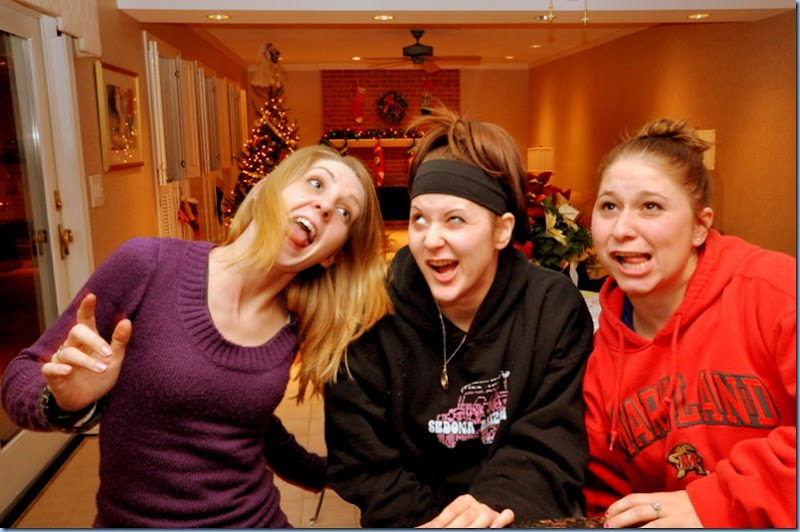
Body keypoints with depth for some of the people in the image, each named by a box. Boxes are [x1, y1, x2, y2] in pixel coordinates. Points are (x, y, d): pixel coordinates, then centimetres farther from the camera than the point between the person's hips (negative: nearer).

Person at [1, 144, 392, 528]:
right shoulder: (147, 266, -19)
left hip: (257, 519, 3)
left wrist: (327, 474, 15)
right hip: (132, 520, -2)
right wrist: (66, 403, -27)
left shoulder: (293, 330, -7)